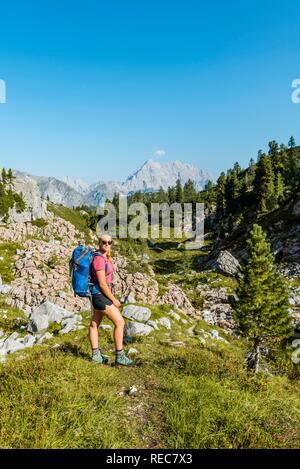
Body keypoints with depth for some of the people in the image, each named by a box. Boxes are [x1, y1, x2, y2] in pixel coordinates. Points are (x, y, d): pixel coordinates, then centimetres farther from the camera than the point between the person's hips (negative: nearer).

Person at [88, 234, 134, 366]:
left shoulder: (102, 256, 6)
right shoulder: (99, 259, -22)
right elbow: (102, 284, -22)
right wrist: (114, 300, -15)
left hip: (98, 295, 10)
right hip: (101, 295, -10)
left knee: (94, 324, 16)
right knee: (120, 322, -4)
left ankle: (95, 355, 27)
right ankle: (120, 356, 5)